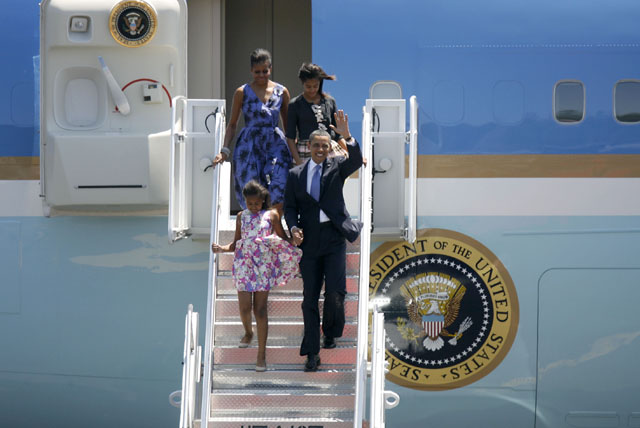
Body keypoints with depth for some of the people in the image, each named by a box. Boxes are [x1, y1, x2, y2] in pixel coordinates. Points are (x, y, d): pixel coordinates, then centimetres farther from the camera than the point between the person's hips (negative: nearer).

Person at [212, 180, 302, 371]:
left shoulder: (271, 216, 4)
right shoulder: (242, 217, 9)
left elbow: (284, 239, 8)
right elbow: (236, 244, 14)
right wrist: (221, 248, -5)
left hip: (263, 267, -2)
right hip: (244, 266, 2)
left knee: (260, 309, -4)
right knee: (245, 307, -2)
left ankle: (261, 354, 1)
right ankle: (248, 332, 33)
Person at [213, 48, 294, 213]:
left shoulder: (281, 92, 8)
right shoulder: (242, 92, 4)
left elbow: (288, 124, 16)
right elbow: (232, 124, 9)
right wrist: (225, 150, -1)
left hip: (276, 145, 1)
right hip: (249, 147, -1)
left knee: (279, 198, -12)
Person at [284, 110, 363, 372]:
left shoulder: (337, 167, 5)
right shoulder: (296, 174, 10)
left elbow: (356, 161, -15)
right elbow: (290, 207, 10)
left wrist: (346, 137, -30)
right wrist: (293, 228, -9)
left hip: (334, 239, -2)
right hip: (309, 242, 2)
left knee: (335, 292, -12)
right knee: (310, 298, 2)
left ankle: (330, 333, 17)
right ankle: (312, 354, 8)